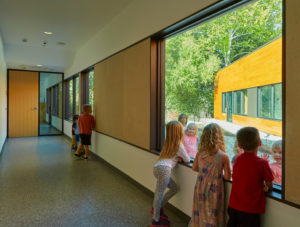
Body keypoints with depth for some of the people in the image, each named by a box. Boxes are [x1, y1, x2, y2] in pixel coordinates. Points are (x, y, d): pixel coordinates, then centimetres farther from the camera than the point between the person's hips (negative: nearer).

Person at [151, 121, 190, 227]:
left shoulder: (168, 142, 21)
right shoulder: (179, 144, 1)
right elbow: (187, 160, 8)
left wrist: (178, 157, 16)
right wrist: (182, 157, 29)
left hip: (157, 167, 8)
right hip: (164, 169, -8)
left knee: (174, 187, 18)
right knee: (159, 193, -3)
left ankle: (157, 208, 21)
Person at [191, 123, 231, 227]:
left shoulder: (200, 153, -9)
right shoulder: (224, 157, -19)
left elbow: (194, 168, 7)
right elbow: (228, 177, -9)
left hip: (200, 188, 3)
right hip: (213, 190, -3)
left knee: (200, 213, 21)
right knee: (212, 215, 14)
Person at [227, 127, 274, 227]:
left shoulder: (237, 159, -5)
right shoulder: (262, 163, -17)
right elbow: (270, 186, -8)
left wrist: (261, 187, 9)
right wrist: (265, 187, 14)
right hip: (250, 210, -4)